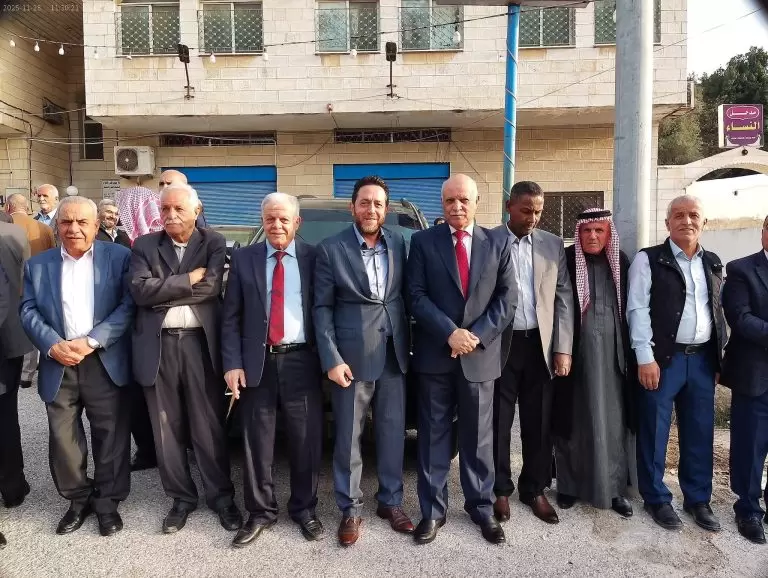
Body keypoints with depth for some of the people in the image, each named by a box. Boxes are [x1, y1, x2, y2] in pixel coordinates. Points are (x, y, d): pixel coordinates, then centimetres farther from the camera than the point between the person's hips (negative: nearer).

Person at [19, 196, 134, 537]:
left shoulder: (119, 257, 1)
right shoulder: (37, 265, 10)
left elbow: (128, 305, -7)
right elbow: (28, 311, 4)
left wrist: (92, 341, -16)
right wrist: (53, 345, -14)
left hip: (105, 363, -2)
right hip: (58, 365, 3)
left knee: (110, 435, 5)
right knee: (62, 437, 9)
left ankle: (108, 501, 22)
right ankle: (78, 499, 28)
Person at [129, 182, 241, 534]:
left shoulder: (214, 244, 1)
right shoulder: (144, 246, 6)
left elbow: (212, 287, -14)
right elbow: (140, 290, -9)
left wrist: (163, 293, -10)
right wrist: (188, 279, -12)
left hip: (200, 343, -2)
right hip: (157, 346, 2)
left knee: (209, 427, 7)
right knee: (167, 429, 12)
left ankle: (221, 497, 23)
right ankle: (181, 497, 29)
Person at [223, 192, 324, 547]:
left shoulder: (313, 257, 3)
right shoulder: (244, 259, 5)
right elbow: (230, 317, 4)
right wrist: (232, 363, -5)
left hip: (302, 361, 0)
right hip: (258, 363, 1)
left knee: (307, 442, 9)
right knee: (257, 444, 10)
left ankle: (304, 509, 28)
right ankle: (260, 513, 27)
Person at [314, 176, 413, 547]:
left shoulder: (399, 244, 5)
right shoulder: (331, 249, -4)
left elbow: (406, 295, 11)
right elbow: (322, 307, -5)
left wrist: (409, 343, 4)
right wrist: (331, 359, -12)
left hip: (394, 354, 3)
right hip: (352, 355, -3)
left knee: (393, 432, 13)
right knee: (348, 438, 7)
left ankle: (391, 501, 32)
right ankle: (350, 509, 25)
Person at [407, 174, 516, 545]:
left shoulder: (498, 243, 7)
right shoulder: (422, 241, 2)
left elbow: (507, 298, 1)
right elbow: (416, 295, -5)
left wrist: (477, 335, -11)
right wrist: (450, 332, -16)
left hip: (481, 355, 1)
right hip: (435, 354, -1)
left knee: (479, 437, 12)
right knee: (434, 435, 7)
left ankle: (481, 507, 27)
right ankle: (433, 510, 20)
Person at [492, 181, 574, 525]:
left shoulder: (553, 245, 7)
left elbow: (564, 299, 5)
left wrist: (563, 348, 0)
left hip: (540, 344, 3)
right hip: (499, 344, -2)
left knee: (539, 423, 11)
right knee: (498, 422, 8)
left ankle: (534, 489, 28)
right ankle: (500, 490, 24)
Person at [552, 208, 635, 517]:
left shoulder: (621, 262, 6)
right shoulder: (566, 260, -4)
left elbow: (630, 306, 10)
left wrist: (630, 350, 6)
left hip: (612, 351, 3)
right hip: (575, 350, -3)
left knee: (613, 419, 8)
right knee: (575, 418, 6)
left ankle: (614, 487, 22)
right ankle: (570, 484, 21)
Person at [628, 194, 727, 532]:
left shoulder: (712, 263, 14)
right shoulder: (649, 260, -3)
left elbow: (718, 312, 16)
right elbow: (638, 309, -9)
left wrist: (720, 355, 10)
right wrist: (645, 357, -15)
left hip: (702, 359, 5)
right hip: (663, 358, -5)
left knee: (700, 433, 12)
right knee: (654, 433, 3)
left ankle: (698, 499, 28)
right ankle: (657, 499, 20)